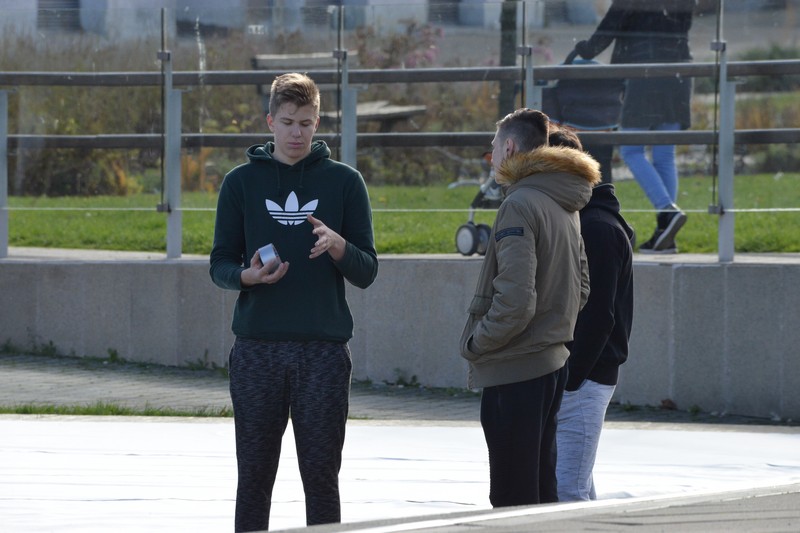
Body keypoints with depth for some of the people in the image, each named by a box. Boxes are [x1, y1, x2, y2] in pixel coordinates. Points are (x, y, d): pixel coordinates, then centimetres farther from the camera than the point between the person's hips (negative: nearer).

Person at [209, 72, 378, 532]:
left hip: (324, 347, -1)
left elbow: (367, 271, 5)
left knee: (321, 473, 1)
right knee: (254, 473, 3)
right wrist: (248, 275, -14)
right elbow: (220, 265, 8)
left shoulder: (344, 181, 6)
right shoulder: (241, 182, 8)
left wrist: (337, 246, -17)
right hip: (258, 347, 1)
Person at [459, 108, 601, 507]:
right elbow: (580, 288, 20)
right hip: (551, 364, 9)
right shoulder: (565, 207, 12)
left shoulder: (520, 205, -16)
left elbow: (515, 301, -23)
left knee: (512, 502, -6)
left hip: (514, 370, -9)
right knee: (541, 493, 14)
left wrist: (476, 343, -10)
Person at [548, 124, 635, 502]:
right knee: (578, 489, 12)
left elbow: (597, 316, -19)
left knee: (567, 491, -13)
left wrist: (570, 378, -21)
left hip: (581, 381, -10)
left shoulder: (598, 229, -13)